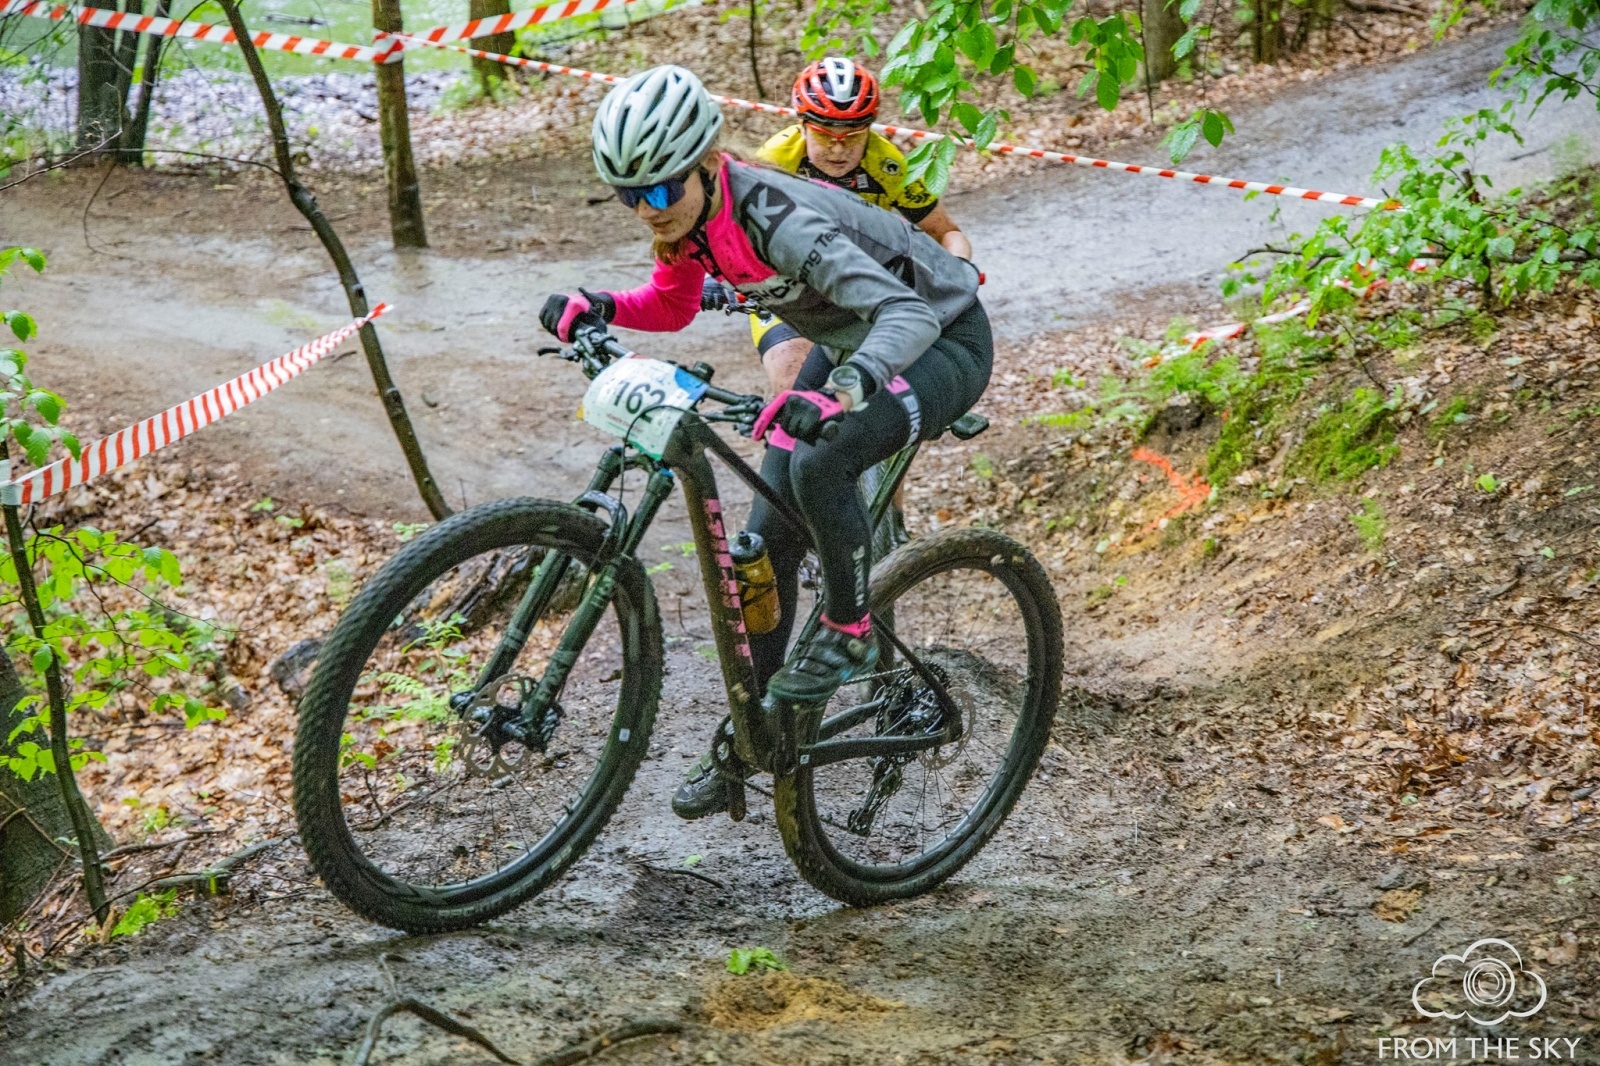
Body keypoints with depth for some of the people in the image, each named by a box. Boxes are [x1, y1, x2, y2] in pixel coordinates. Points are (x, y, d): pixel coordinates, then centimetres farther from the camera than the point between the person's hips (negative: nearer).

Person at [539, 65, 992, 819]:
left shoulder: (777, 219, -36)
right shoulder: (686, 216, -12)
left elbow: (906, 311, -46)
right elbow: (670, 307, 8)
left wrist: (844, 387, -64)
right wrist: (593, 307, -11)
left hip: (940, 341, -8)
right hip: (850, 345, 8)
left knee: (820, 464, -35)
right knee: (767, 542, 2)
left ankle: (849, 634, -9)